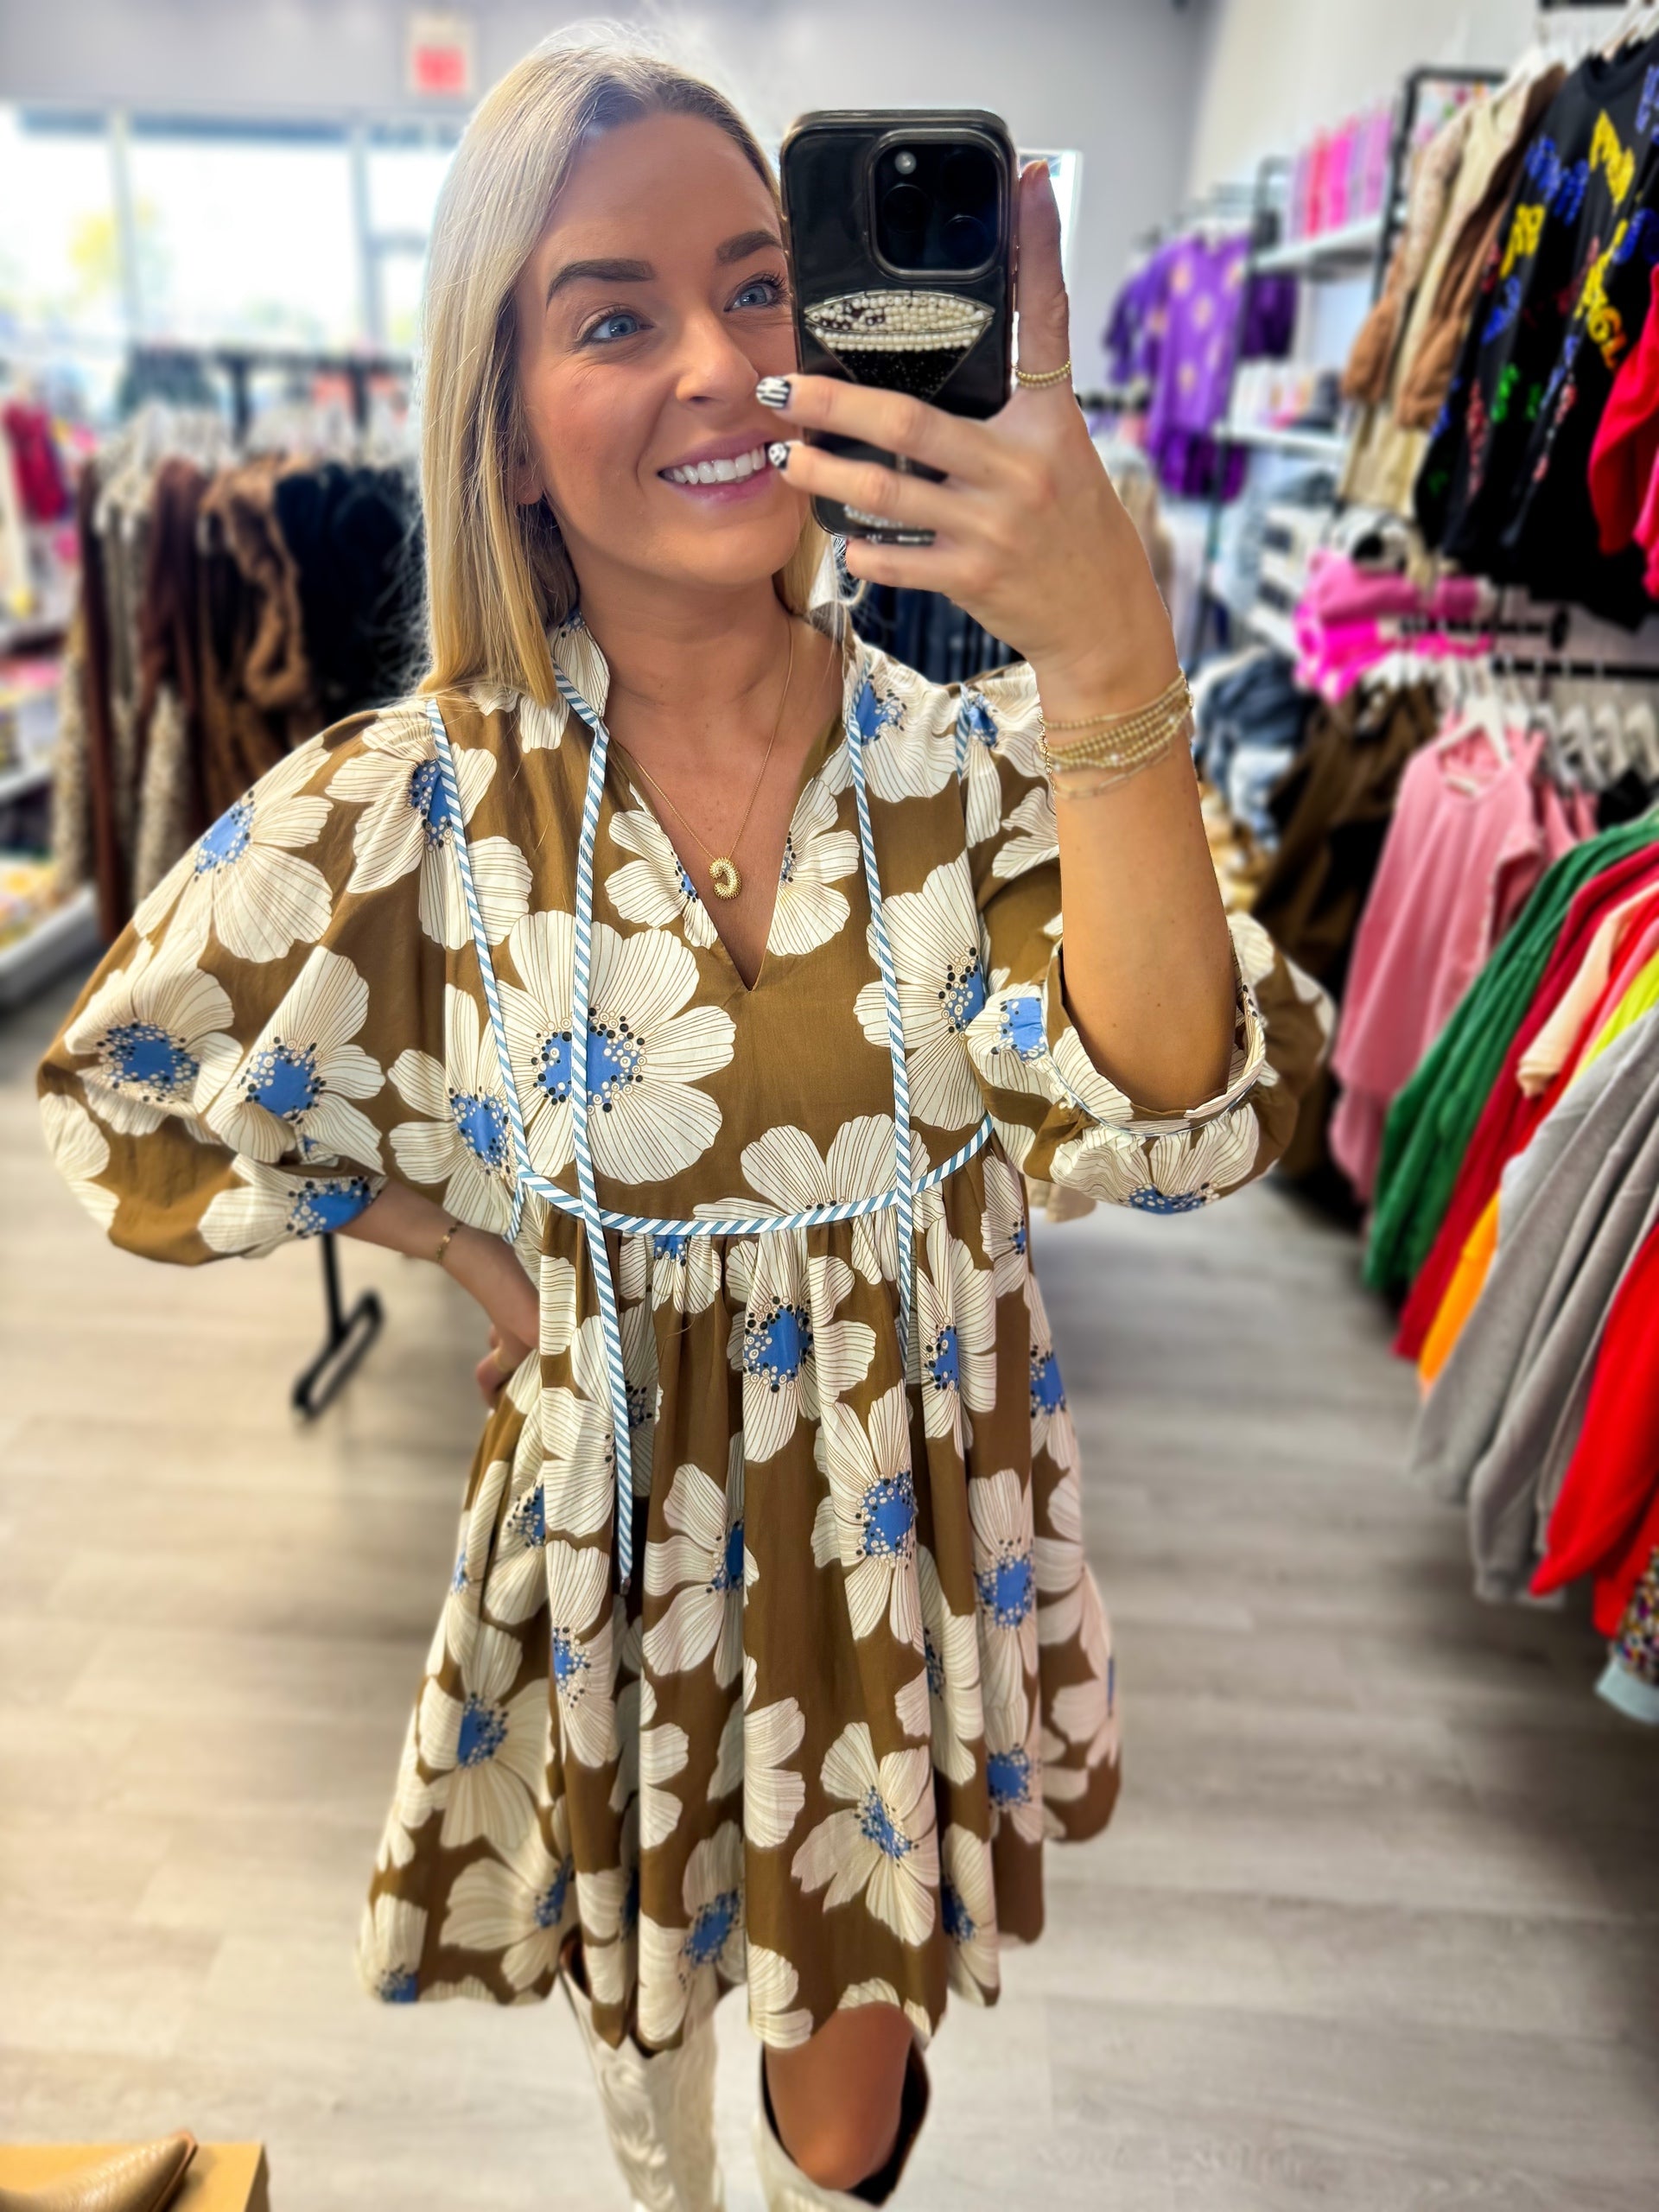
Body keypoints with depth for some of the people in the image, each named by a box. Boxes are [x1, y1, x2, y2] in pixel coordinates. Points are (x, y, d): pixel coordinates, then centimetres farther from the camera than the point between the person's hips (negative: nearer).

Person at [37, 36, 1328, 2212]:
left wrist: (1111, 670, -42)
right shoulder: (424, 801, -15)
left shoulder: (972, 764, -14)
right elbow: (126, 1102, -1)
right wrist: (465, 1246, -6)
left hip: (912, 1543, 0)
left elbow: (1178, 1124, -30)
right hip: (610, 1546, 1)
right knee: (635, 1983, 31)